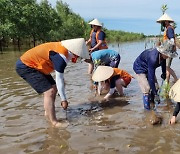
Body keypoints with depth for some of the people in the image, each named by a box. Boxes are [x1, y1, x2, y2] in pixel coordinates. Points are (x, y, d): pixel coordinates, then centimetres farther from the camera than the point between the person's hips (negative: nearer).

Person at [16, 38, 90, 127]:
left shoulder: (62, 48, 1)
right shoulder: (61, 56, -26)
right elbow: (59, 79, -22)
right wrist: (64, 99, -14)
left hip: (31, 65, 10)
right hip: (25, 66, -10)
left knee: (53, 88, 10)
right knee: (49, 92, -15)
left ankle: (48, 113, 21)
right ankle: (54, 122, -10)